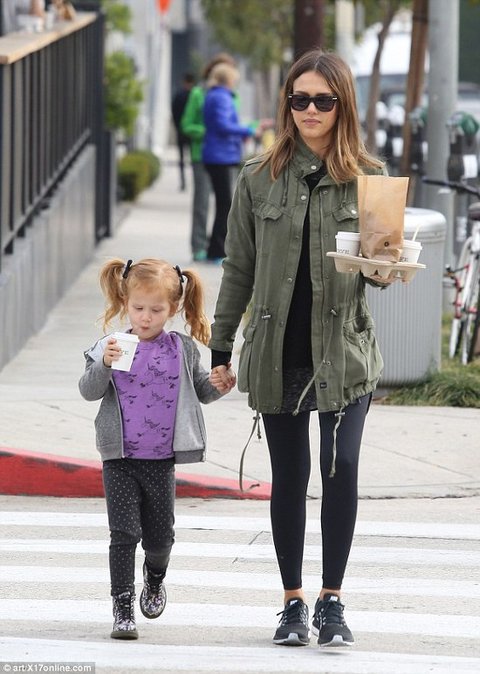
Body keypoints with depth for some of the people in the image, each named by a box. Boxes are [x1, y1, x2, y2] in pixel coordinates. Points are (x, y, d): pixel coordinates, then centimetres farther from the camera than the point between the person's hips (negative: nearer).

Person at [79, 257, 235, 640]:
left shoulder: (183, 350, 2)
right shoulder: (111, 347, -3)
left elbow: (200, 390, 13)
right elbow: (89, 391, -8)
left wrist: (219, 386, -7)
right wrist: (104, 365, -25)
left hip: (162, 460, 2)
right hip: (120, 459, -2)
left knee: (159, 537, 12)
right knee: (124, 533, -7)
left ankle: (155, 578, 43)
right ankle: (123, 608, -3)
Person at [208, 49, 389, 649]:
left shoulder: (368, 178, 1)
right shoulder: (259, 179, 4)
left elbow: (380, 272, 6)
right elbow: (239, 269, 9)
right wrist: (219, 349, 8)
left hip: (344, 351, -1)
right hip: (277, 353, 1)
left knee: (342, 468, -12)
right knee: (289, 476, 7)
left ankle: (332, 601, 0)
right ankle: (293, 603, 18)